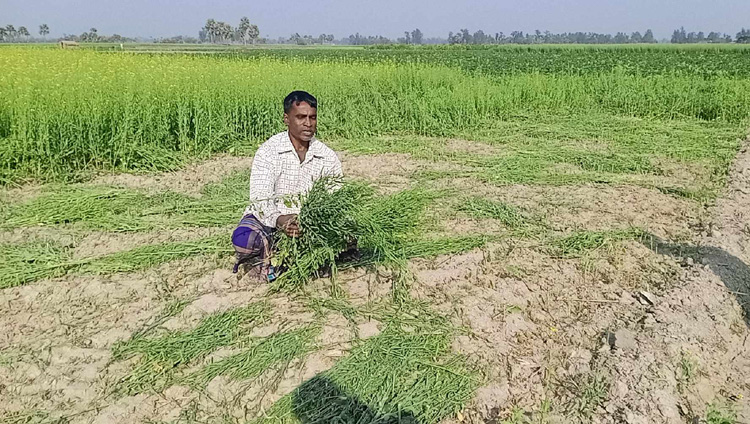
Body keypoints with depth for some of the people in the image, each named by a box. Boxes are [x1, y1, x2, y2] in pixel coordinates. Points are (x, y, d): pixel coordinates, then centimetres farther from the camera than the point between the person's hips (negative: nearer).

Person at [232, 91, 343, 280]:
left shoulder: (328, 157, -3)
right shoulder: (268, 152, -14)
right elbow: (260, 200, -23)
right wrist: (280, 220, -44)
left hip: (307, 221, 4)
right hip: (268, 218, -3)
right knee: (243, 239, -36)